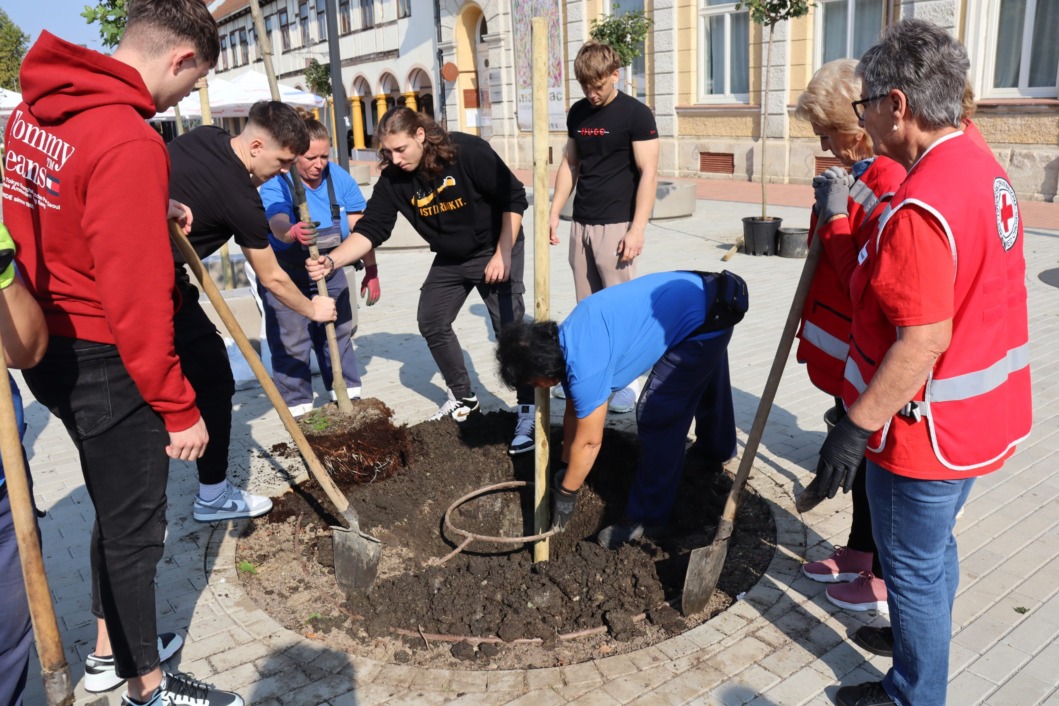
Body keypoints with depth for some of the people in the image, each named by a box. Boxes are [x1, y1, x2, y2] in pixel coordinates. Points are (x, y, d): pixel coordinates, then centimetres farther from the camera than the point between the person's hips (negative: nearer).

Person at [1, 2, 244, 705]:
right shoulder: (128, 141, -24)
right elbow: (136, 298, -26)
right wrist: (179, 407, -18)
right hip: (106, 365, -9)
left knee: (116, 508, 24)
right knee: (135, 527, 8)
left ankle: (113, 646, 43)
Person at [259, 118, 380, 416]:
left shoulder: (340, 179, -10)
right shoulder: (276, 184, -21)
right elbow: (277, 221, -41)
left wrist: (371, 271, -5)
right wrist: (291, 233, -64)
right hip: (285, 276, -4)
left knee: (339, 333, 11)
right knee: (291, 344, -4)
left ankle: (349, 394, 26)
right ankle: (299, 408, 7)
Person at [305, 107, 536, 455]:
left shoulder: (469, 151, -26)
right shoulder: (393, 179, -13)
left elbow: (514, 198, -20)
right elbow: (370, 229, -16)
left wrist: (503, 254, -22)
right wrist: (331, 261, -32)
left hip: (496, 250, -6)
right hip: (449, 259, 6)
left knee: (510, 327, -14)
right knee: (432, 323, 9)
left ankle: (528, 412, -5)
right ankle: (464, 398, 27)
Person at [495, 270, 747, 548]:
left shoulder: (585, 367, -28)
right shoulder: (564, 341, -1)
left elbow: (588, 443, -18)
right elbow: (574, 412, 10)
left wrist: (565, 494, -4)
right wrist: (564, 470, 16)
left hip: (702, 320, -10)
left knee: (657, 418, -7)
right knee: (705, 389, 33)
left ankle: (646, 517, 9)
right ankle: (718, 454, 61)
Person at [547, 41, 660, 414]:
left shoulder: (636, 114, -7)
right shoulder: (577, 113, 11)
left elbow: (648, 174, -11)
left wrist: (637, 228, -17)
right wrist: (554, 212, 11)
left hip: (616, 225, -6)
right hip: (581, 223, 6)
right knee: (587, 305, 10)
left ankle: (629, 379, 8)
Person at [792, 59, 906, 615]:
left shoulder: (890, 185, -24)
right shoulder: (856, 177, 8)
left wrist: (834, 217, -24)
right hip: (846, 358, 10)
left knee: (874, 465, 7)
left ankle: (888, 579, 28)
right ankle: (858, 553, 42)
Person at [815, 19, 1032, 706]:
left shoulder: (920, 208, -29)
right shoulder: (983, 165, 4)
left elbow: (924, 340, -29)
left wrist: (856, 426, -22)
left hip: (926, 427, -10)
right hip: (980, 414, 10)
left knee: (913, 567, 10)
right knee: (935, 544, 28)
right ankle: (922, 633, 50)